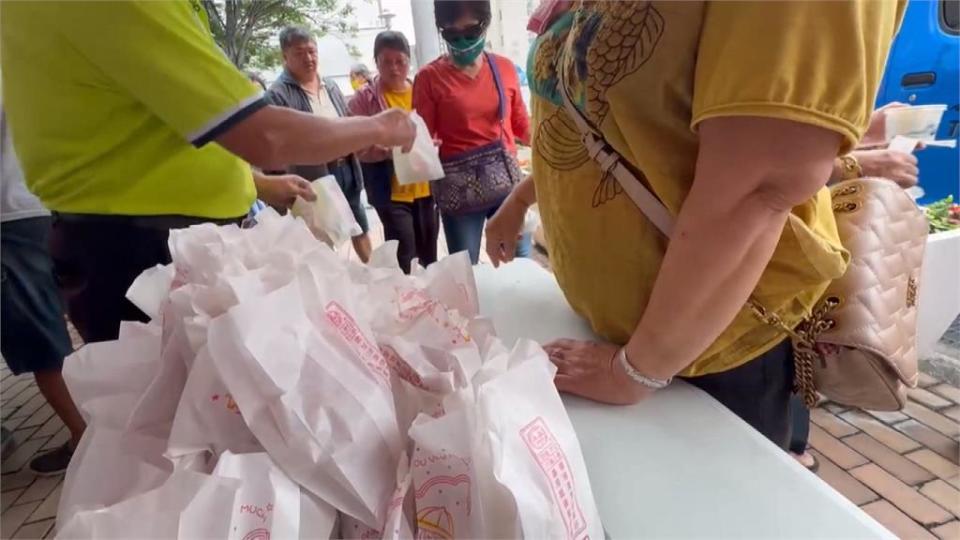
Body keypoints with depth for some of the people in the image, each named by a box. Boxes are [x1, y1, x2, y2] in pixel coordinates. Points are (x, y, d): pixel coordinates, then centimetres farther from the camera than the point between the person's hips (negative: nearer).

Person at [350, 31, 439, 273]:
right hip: (391, 190, -4)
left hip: (425, 186, 4)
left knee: (429, 257, 14)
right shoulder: (364, 98, -4)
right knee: (404, 259, -6)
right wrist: (390, 150, -26)